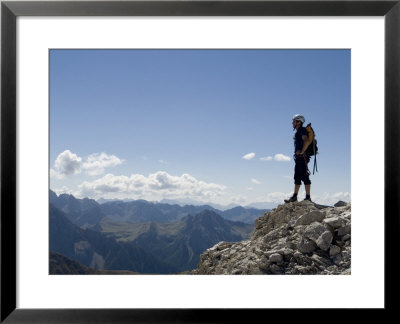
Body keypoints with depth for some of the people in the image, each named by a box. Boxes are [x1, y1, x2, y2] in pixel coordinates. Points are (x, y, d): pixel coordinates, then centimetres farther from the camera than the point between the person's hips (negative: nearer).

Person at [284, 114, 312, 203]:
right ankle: (294, 197, 14)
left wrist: (302, 152, -20)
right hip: (298, 159, 10)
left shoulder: (302, 130, -11)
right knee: (297, 178, 10)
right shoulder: (298, 132, 20)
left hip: (302, 158, -10)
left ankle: (308, 197, -5)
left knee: (305, 177, -8)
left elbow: (306, 141, -28)